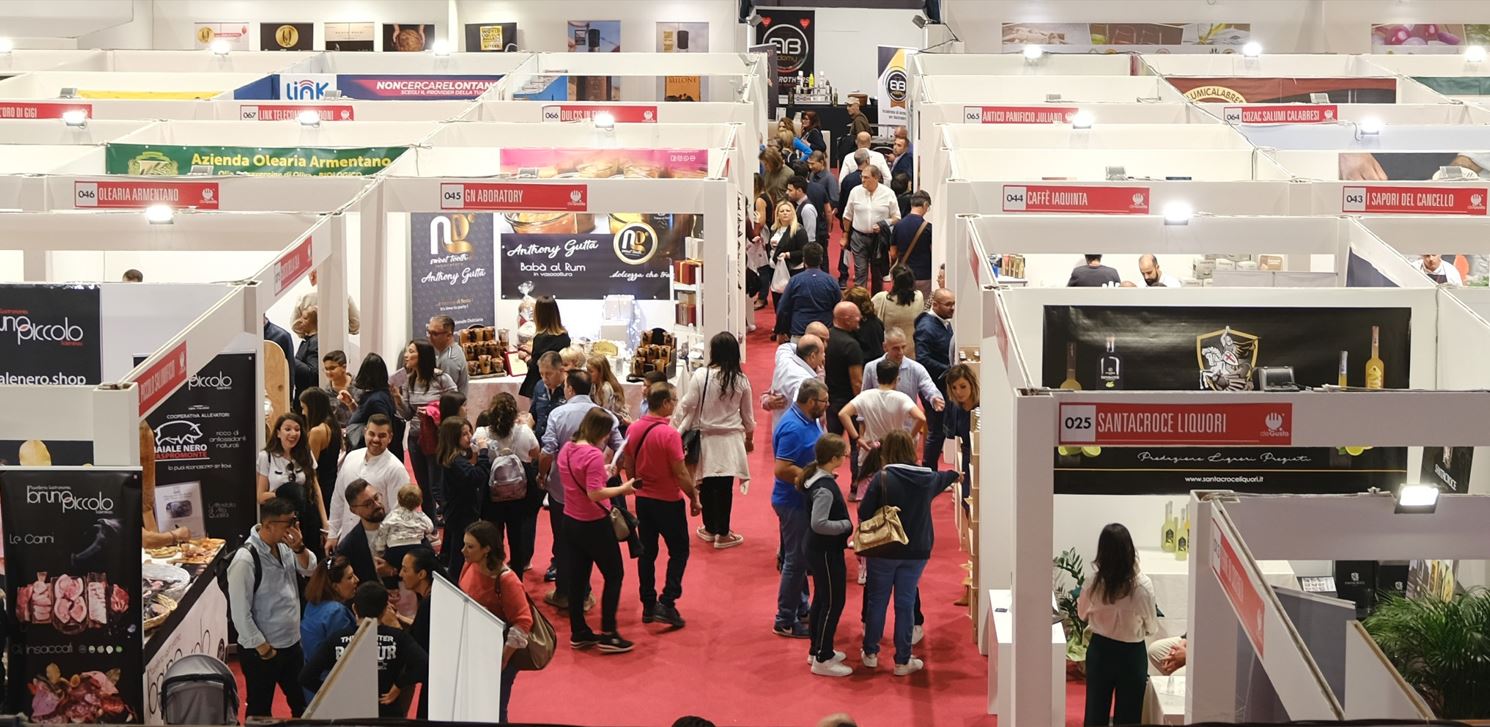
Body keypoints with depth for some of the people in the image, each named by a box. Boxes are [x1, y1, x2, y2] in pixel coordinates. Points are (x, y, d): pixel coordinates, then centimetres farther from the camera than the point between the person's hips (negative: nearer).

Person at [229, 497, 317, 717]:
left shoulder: (284, 545, -4)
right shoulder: (246, 560, -24)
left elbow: (311, 569, 4)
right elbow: (240, 613, -22)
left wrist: (299, 548, -16)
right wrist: (263, 648, -17)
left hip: (291, 643, 7)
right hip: (261, 652, -7)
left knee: (302, 703, 23)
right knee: (260, 712, 10)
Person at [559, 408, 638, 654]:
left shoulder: (566, 449, 3)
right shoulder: (594, 455, -23)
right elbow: (595, 493, -28)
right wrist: (623, 489, -21)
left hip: (571, 521, 8)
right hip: (594, 524, -8)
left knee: (577, 578, 14)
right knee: (614, 576, 5)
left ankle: (579, 633, 20)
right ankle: (608, 635, 4)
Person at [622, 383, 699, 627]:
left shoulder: (635, 429, -1)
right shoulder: (669, 434, -21)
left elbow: (627, 464, 9)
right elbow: (680, 472, -19)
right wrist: (694, 497, -7)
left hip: (643, 499, 6)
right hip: (668, 501, -6)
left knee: (647, 552, 13)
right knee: (679, 551, 6)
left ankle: (648, 605, 17)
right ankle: (667, 604, -5)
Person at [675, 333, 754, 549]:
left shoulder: (701, 376, -13)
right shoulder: (741, 380, -4)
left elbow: (687, 406, -9)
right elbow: (748, 414, 7)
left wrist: (676, 428, 2)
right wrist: (749, 438, 22)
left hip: (706, 438, -1)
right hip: (731, 440, 1)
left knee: (707, 485, 11)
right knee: (725, 487, 3)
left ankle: (710, 528, 24)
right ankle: (722, 533, 8)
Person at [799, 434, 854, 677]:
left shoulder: (817, 478, 4)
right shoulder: (825, 488, -26)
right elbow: (818, 523, -32)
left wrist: (844, 524, 9)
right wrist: (847, 525, -22)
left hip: (820, 550, 10)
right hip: (826, 553, -10)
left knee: (821, 599, 20)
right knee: (833, 603, -1)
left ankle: (818, 649, 32)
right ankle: (822, 660, 6)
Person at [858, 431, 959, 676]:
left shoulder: (882, 478, -16)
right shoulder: (928, 479, -2)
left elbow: (864, 513, -16)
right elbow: (943, 478, 23)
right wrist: (955, 475, 47)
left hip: (884, 551, -2)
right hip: (916, 552, 2)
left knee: (877, 601, 13)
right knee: (905, 605, 8)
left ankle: (870, 653, 22)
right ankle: (903, 661, 12)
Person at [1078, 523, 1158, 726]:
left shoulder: (1095, 583, -14)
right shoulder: (1142, 585, -22)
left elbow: (1082, 612, 6)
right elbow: (1152, 627, -9)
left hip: (1100, 651, 2)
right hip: (1131, 655, -2)